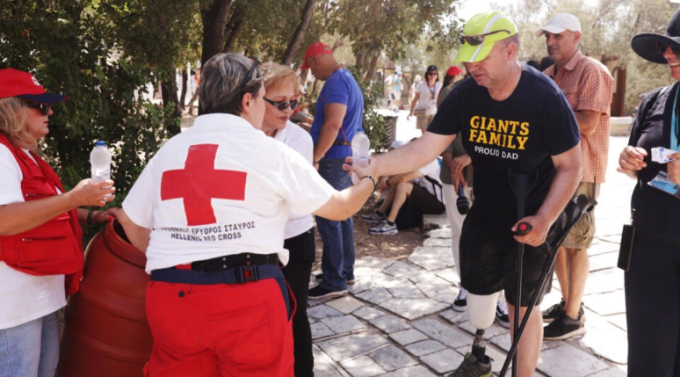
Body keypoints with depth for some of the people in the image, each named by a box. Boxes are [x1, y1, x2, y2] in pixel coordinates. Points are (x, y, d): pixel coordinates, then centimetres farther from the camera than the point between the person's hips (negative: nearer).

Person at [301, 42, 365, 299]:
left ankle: (334, 282, -1)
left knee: (328, 219, -7)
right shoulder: (349, 79, 18)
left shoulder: (336, 82, -14)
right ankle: (345, 271, 25)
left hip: (333, 158, -11)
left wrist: (315, 157, -21)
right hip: (346, 156, 11)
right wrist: (313, 122, 31)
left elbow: (333, 124, -25)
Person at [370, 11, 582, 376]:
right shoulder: (464, 95, -11)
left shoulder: (546, 98, -21)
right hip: (483, 217, 4)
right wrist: (371, 166, -26)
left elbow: (570, 167, -14)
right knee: (477, 295, 18)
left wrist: (544, 220, -23)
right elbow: (425, 148, -13)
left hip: (530, 223, -4)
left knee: (522, 305, 7)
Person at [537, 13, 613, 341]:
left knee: (574, 245, -1)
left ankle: (574, 317, 10)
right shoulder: (548, 75, 14)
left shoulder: (592, 71, -11)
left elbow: (587, 125, -19)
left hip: (578, 171, -8)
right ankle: (567, 302, 29)